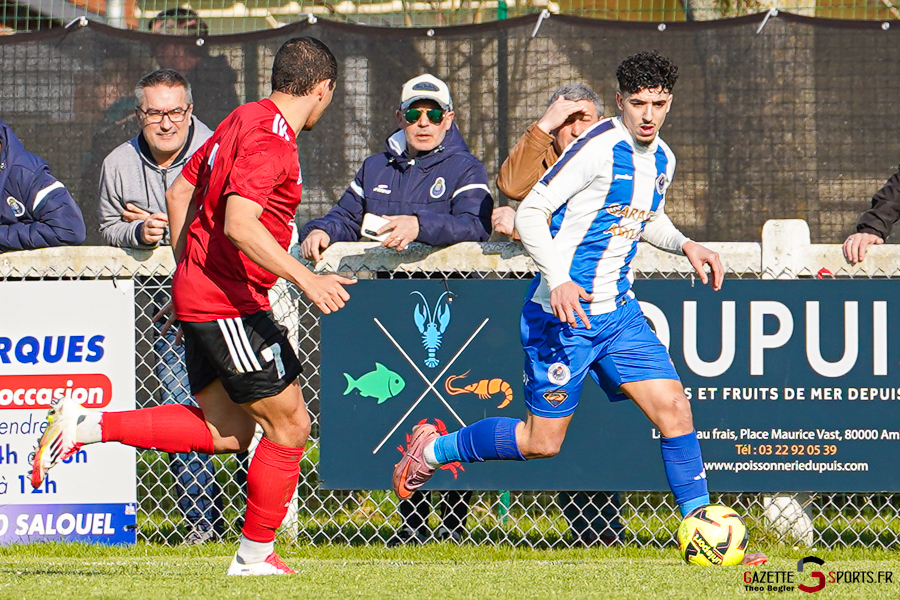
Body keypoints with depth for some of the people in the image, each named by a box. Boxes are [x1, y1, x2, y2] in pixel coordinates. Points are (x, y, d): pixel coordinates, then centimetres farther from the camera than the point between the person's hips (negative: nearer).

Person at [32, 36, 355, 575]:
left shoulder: (244, 120, 12)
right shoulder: (271, 140, -17)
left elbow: (180, 193, 21)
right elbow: (240, 223, -29)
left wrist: (188, 273, 29)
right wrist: (305, 279, -30)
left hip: (199, 291, 10)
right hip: (229, 303, -10)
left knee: (226, 430, 13)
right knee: (289, 423, 0)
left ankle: (88, 427, 8)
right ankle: (255, 555, 11)